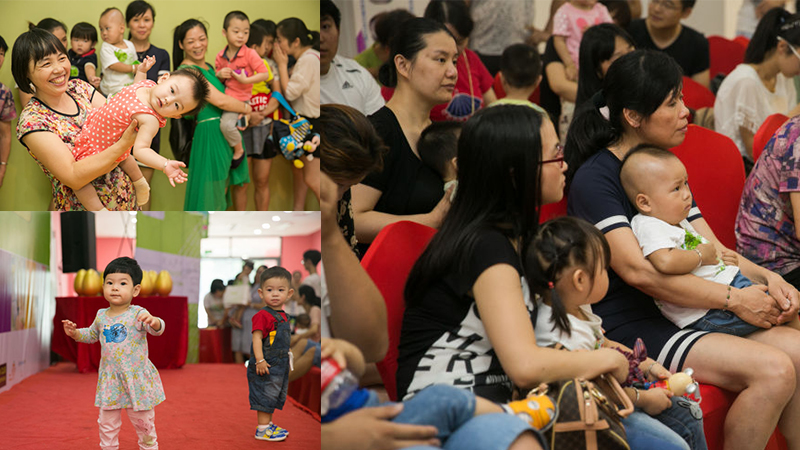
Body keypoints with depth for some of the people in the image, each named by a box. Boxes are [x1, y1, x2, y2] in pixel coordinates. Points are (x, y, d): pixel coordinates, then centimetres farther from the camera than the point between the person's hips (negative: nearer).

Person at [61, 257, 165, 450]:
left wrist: (153, 321, -51)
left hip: (137, 379, -4)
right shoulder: (101, 316, 2)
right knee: (107, 422, 10)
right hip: (109, 381, 4)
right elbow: (91, 335, 21)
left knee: (143, 421, 10)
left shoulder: (137, 314, -14)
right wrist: (75, 333, 3)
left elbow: (157, 329, -29)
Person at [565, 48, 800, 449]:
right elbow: (638, 270, -22)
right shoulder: (595, 178, -11)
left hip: (683, 310, 8)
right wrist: (734, 300, -20)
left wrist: (767, 278, -6)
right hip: (629, 328, -8)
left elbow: (712, 250, 15)